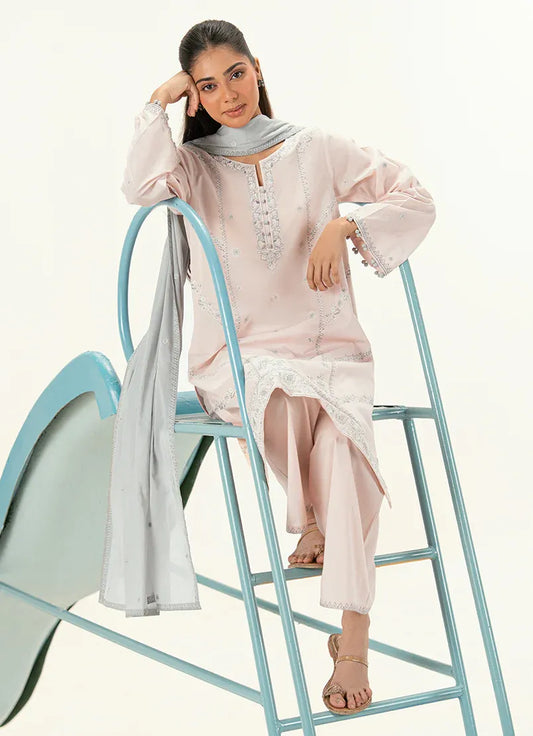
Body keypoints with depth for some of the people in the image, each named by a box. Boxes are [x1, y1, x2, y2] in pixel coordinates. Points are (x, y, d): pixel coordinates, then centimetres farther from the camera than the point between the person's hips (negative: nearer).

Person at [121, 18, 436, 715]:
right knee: (284, 398, -37)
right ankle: (317, 519, -7)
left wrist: (344, 225, -6)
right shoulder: (194, 165, 9)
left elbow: (415, 198, 9)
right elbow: (142, 188, -15)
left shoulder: (317, 150, 10)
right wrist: (158, 103, -7)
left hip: (330, 346, 1)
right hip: (237, 356, 0)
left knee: (340, 424, -32)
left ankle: (353, 640, -32)